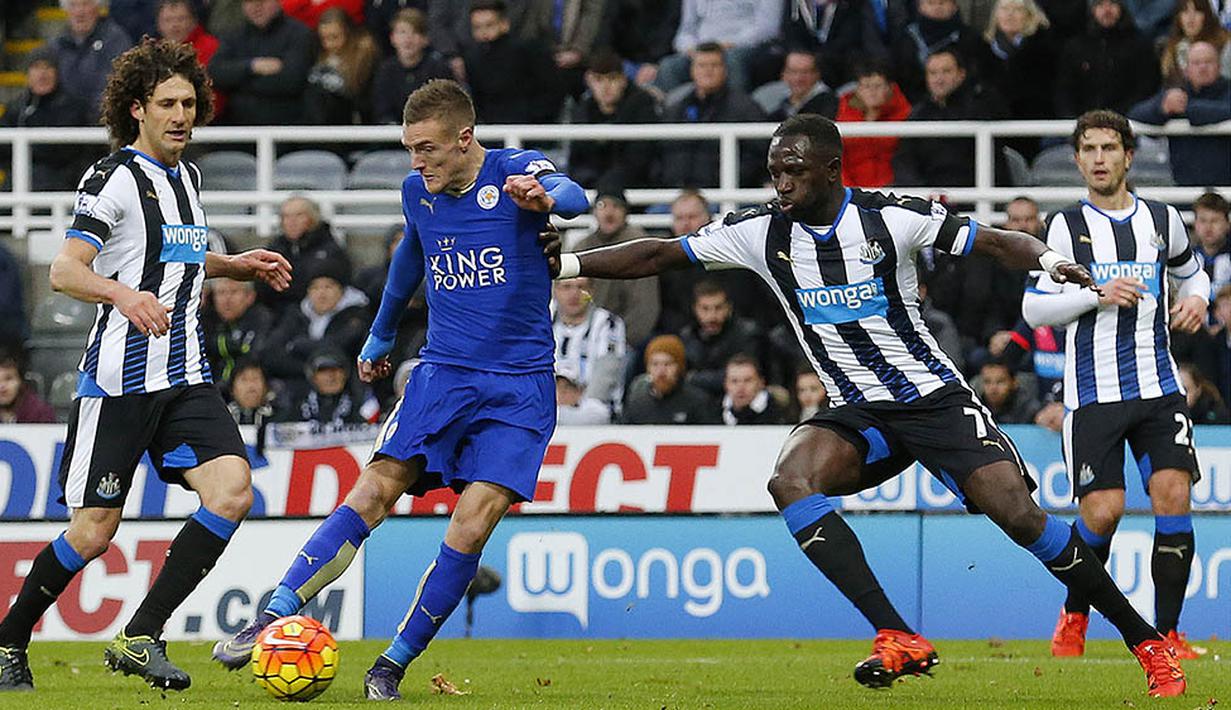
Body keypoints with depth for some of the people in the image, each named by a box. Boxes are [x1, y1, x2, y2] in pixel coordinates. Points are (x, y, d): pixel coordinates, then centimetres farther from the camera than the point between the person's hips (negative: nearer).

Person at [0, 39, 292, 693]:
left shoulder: (186, 177, 15)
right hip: (119, 380, -7)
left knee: (232, 491, -14)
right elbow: (64, 271, -21)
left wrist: (237, 266, 23)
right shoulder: (114, 179, -10)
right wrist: (125, 295, -38)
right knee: (93, 532, -4)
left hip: (185, 379, 7)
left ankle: (140, 639, -9)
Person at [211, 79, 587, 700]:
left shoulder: (517, 172, -9)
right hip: (442, 371, 4)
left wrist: (544, 197, -55)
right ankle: (272, 620, -15)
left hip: (519, 388, -4)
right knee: (374, 491, -12)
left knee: (474, 520, -15)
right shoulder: (418, 192, 7)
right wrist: (380, 338, 39)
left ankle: (395, 662, -5)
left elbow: (571, 196, -31)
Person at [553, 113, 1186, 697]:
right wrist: (563, 263, -9)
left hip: (937, 400, -3)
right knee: (790, 480, -27)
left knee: (1017, 513, -19)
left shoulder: (893, 218, -11)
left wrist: (1047, 259, -27)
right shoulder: (761, 234, -3)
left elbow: (995, 243, -7)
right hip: (859, 416, 3)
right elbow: (659, 255, -1)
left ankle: (1144, 642, -3)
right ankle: (898, 640, -30)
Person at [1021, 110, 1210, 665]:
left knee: (1173, 496, -13)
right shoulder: (1067, 225, 2)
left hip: (1159, 387, 2)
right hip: (1093, 394, -2)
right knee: (1102, 512, -11)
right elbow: (1034, 307, -2)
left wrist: (1197, 298, 6)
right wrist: (1097, 295, -15)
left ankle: (1166, 633, -4)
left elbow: (1190, 270, 29)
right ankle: (1074, 618, 17)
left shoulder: (1161, 219, 10)